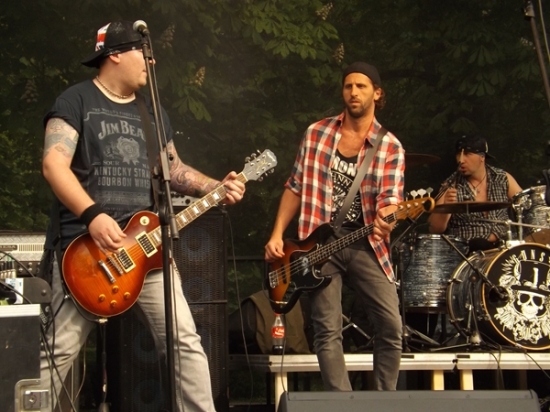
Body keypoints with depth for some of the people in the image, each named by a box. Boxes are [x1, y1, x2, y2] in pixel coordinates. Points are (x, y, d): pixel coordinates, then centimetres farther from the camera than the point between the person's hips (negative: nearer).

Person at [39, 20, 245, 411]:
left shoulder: (152, 111, 18)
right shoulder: (77, 101, -2)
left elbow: (173, 168, 23)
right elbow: (54, 163, -13)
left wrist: (216, 187, 6)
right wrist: (93, 215, -23)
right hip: (84, 246, -5)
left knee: (185, 340, -1)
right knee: (58, 350, -2)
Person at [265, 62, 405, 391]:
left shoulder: (390, 148, 1)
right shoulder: (317, 133, 6)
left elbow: (390, 198, -10)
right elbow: (296, 188, 11)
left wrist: (385, 219, -34)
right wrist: (277, 234, 2)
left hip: (366, 244, -1)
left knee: (391, 326, -9)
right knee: (328, 331, -6)